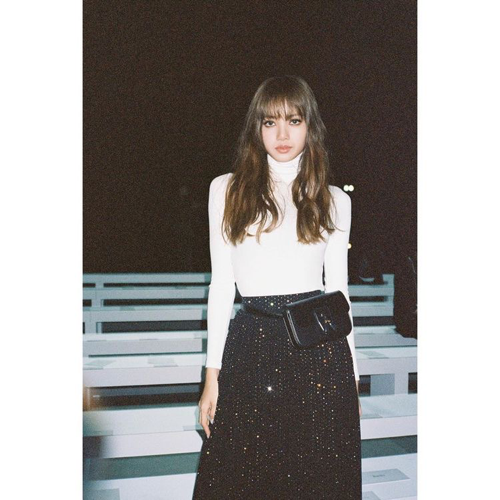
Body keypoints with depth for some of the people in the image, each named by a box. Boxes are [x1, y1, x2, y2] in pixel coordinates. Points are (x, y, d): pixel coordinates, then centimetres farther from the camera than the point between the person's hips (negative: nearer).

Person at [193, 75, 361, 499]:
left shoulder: (334, 200, 7)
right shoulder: (227, 189, 5)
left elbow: (337, 289, 10)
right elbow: (222, 283, 5)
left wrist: (352, 377, 8)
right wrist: (212, 373, 2)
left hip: (320, 350, 1)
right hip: (250, 347, 0)